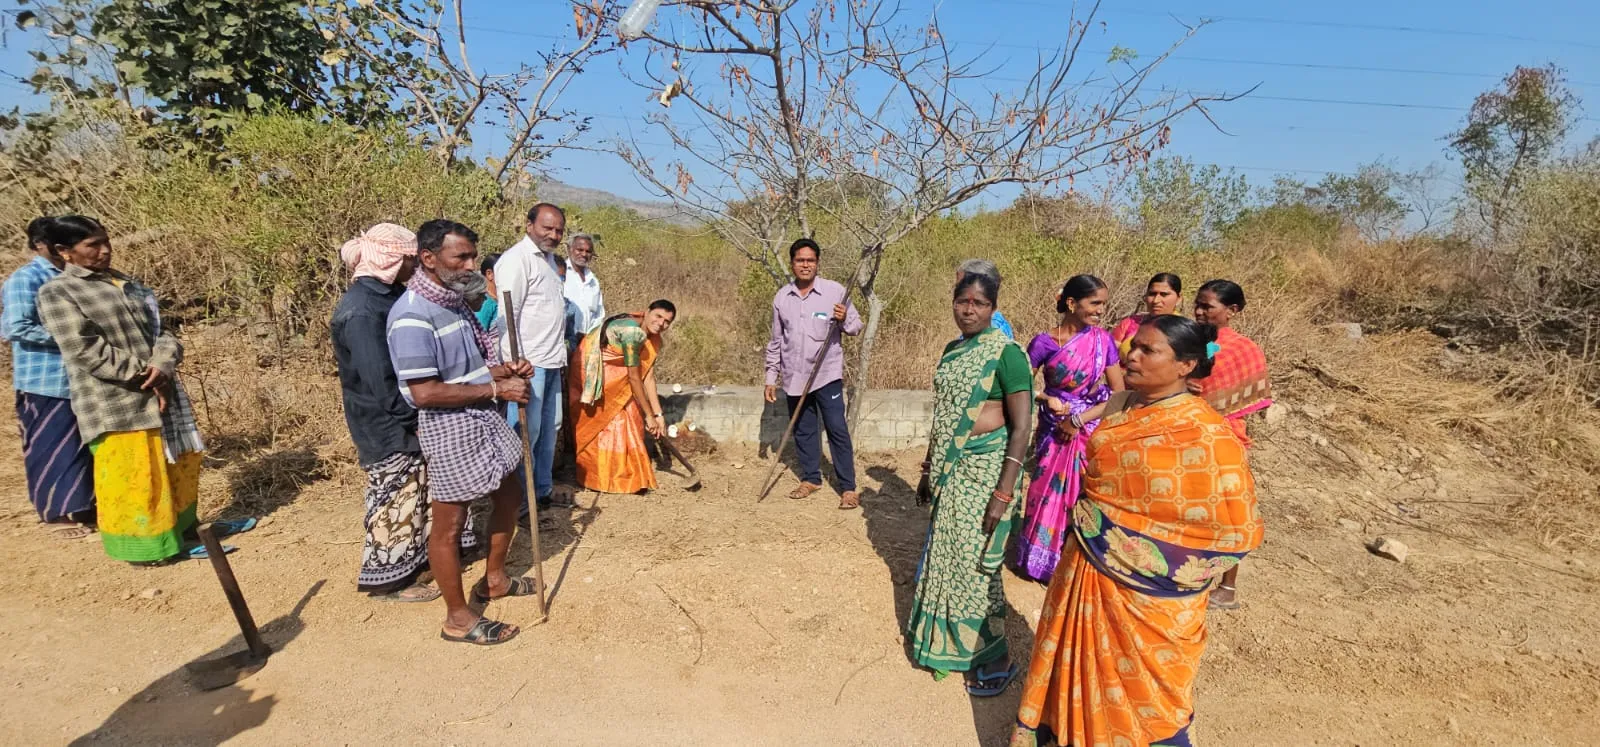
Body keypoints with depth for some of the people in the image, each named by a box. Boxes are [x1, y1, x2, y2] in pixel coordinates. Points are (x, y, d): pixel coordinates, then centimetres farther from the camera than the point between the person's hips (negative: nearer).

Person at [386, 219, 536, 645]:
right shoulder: (412, 316, -22)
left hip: (484, 419, 9)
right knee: (449, 525, 6)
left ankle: (493, 579, 41)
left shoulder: (455, 301, 7)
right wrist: (497, 389, -22)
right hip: (449, 429, -9)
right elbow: (425, 393, -26)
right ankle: (458, 618, 22)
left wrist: (504, 369, -3)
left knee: (508, 496, 21)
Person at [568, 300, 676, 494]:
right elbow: (634, 378, -25)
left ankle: (627, 474, 16)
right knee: (608, 421, -5)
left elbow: (648, 376, -2)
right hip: (592, 373, -9)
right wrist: (649, 415, -17)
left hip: (611, 374, 9)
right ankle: (609, 478, 7)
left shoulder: (652, 338, -1)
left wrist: (658, 414, -5)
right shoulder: (632, 332, -29)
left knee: (628, 417, 6)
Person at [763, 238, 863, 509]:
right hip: (795, 376, 4)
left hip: (827, 374, -4)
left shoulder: (834, 291, -7)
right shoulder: (781, 297, 4)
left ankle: (848, 487, 6)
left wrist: (844, 320, -25)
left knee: (837, 429, -3)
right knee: (803, 430, 14)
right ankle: (811, 479, 31)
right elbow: (776, 340, 11)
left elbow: (856, 326, -2)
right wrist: (771, 377, 10)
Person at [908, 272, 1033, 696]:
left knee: (974, 562, 1)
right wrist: (928, 470, 16)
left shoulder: (1006, 354, -13)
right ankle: (948, 641, 36)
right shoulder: (952, 350, 8)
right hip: (950, 469, 7)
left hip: (986, 470, -7)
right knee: (945, 555, 16)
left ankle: (996, 659, 21)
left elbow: (1021, 427, -15)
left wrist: (1004, 493, -20)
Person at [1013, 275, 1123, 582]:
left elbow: (1119, 394, -6)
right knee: (1048, 495, 10)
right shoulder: (1044, 342, -11)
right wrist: (1047, 399, -19)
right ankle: (1039, 561, 29)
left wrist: (1080, 420, -13)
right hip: (1054, 431, -1)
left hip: (1090, 432, 1)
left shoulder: (1103, 340, -6)